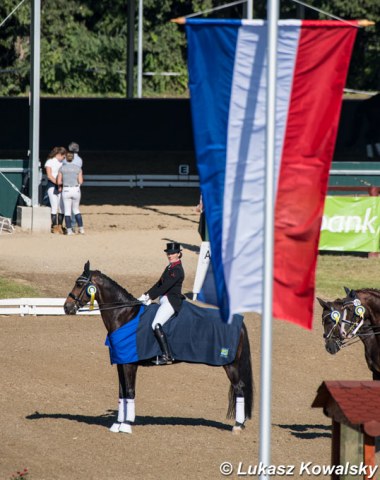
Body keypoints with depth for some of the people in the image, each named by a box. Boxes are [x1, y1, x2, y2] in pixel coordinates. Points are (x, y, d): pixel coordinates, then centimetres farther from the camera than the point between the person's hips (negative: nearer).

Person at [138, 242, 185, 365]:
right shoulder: (169, 268, 16)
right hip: (164, 300, 10)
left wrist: (149, 296, -19)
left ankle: (167, 356, -21)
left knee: (156, 325, -22)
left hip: (172, 301, -10)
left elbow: (165, 287, -20)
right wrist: (146, 295, 6)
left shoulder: (177, 270, -14)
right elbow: (159, 284, 16)